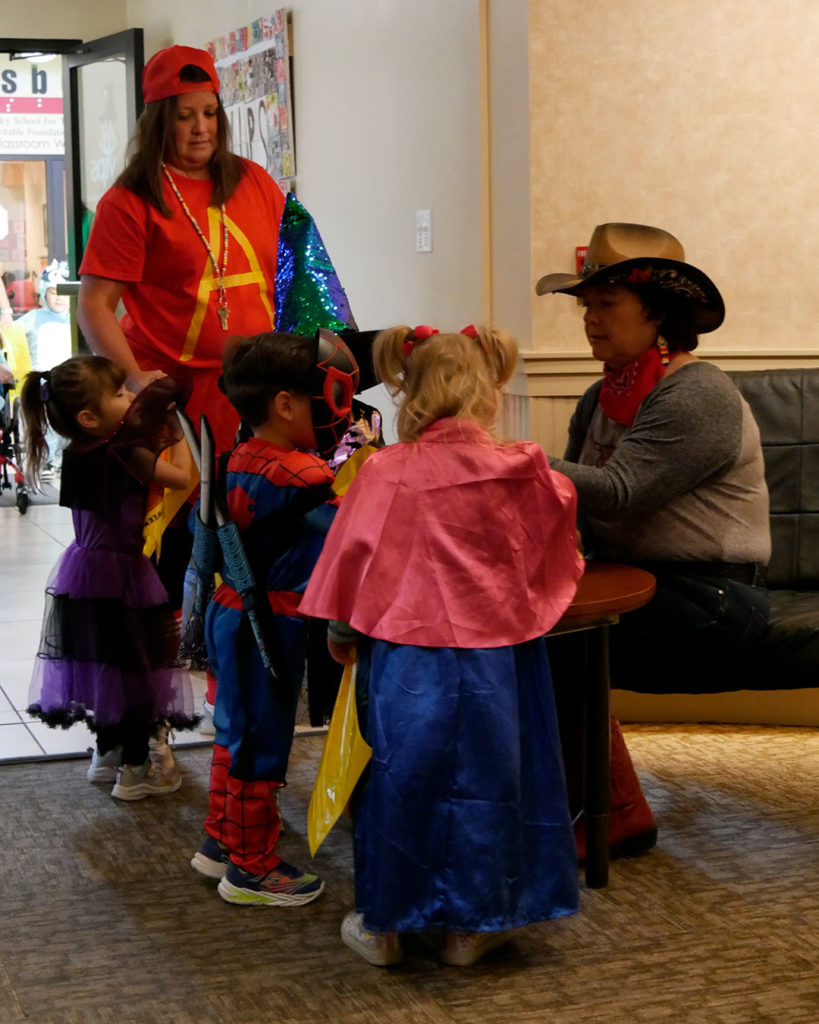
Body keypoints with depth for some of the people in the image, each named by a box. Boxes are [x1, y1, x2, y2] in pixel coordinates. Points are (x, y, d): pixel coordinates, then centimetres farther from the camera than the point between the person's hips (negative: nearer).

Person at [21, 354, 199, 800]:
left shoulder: (82, 453, 1)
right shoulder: (124, 455, -24)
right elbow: (181, 475, -19)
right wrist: (178, 432, -6)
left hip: (85, 571, 8)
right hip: (119, 575, -8)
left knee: (104, 665, 21)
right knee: (135, 667, 5)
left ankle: (108, 753, 35)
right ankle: (136, 770, 15)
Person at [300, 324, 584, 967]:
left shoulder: (384, 475, -8)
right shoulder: (523, 474, -5)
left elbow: (350, 566, -1)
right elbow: (557, 562, 10)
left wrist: (343, 634, 13)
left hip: (405, 663, 0)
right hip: (493, 665, 0)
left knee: (399, 778, 12)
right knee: (482, 781, 13)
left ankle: (383, 924, 24)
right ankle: (470, 926, 24)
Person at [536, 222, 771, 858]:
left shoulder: (698, 398, -14)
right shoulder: (604, 398, 15)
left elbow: (620, 492, -26)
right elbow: (576, 501, 9)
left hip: (708, 596, -8)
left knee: (557, 641, -25)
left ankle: (620, 813, -9)